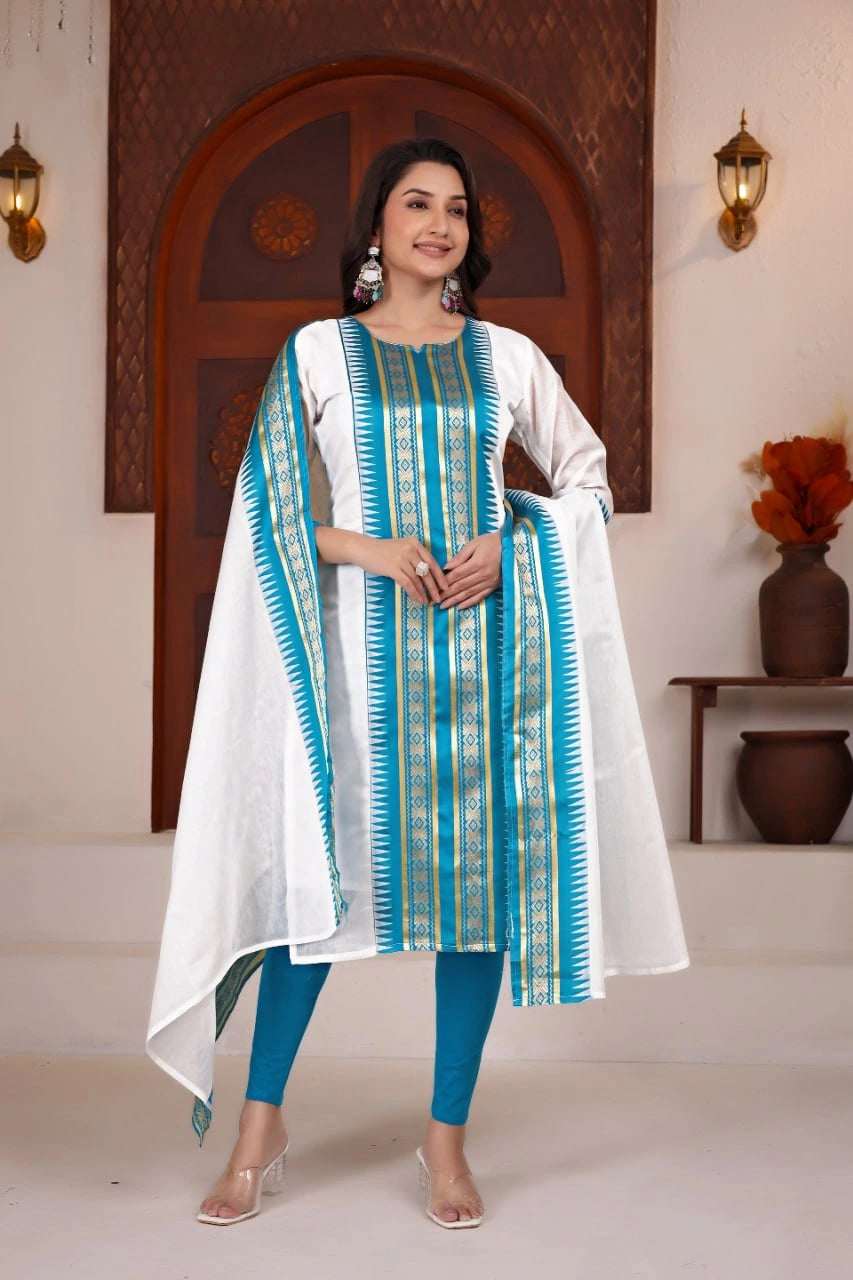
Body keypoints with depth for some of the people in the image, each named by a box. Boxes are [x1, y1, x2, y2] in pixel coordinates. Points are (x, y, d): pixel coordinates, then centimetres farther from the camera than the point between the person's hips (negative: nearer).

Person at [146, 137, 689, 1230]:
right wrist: (366, 547, -13)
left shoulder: (507, 356, 10)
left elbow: (585, 471, 16)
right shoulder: (319, 352, 6)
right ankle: (259, 1131, 14)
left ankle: (447, 1138, 15)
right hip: (362, 645, -2)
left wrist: (509, 543, -2)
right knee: (322, 866, -2)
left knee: (483, 870, 1)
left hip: (488, 639, 2)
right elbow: (272, 503, 4)